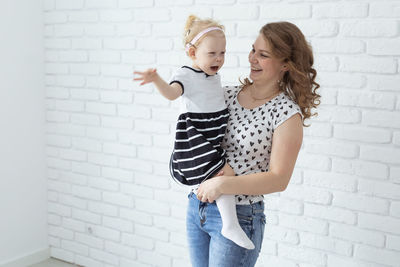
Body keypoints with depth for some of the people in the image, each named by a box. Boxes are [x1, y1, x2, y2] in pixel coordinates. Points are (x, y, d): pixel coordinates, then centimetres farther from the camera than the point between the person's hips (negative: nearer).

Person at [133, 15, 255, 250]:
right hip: (195, 139, -9)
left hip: (214, 139, 9)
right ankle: (230, 225, -15)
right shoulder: (187, 75, -12)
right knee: (225, 174, -21)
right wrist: (156, 80, -52)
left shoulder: (215, 76, 13)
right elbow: (172, 92, -35)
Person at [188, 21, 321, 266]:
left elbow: (279, 179, -17)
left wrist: (222, 184, -23)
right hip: (196, 206, 6)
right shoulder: (227, 94, 3)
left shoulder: (287, 114, -13)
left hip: (238, 218, -6)